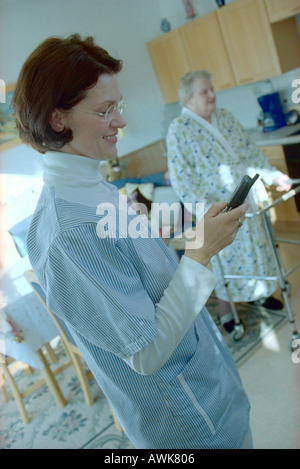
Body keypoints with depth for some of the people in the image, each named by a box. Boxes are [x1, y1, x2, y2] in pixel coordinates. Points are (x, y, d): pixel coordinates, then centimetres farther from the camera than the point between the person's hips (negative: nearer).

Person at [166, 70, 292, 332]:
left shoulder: (225, 117, 8)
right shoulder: (179, 129, -12)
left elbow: (250, 149, 13)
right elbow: (181, 176, -18)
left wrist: (272, 174, 5)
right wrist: (205, 208, -27)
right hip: (218, 208, -6)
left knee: (255, 246, 18)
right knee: (225, 258, 6)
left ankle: (257, 293, 42)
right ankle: (225, 313, 26)